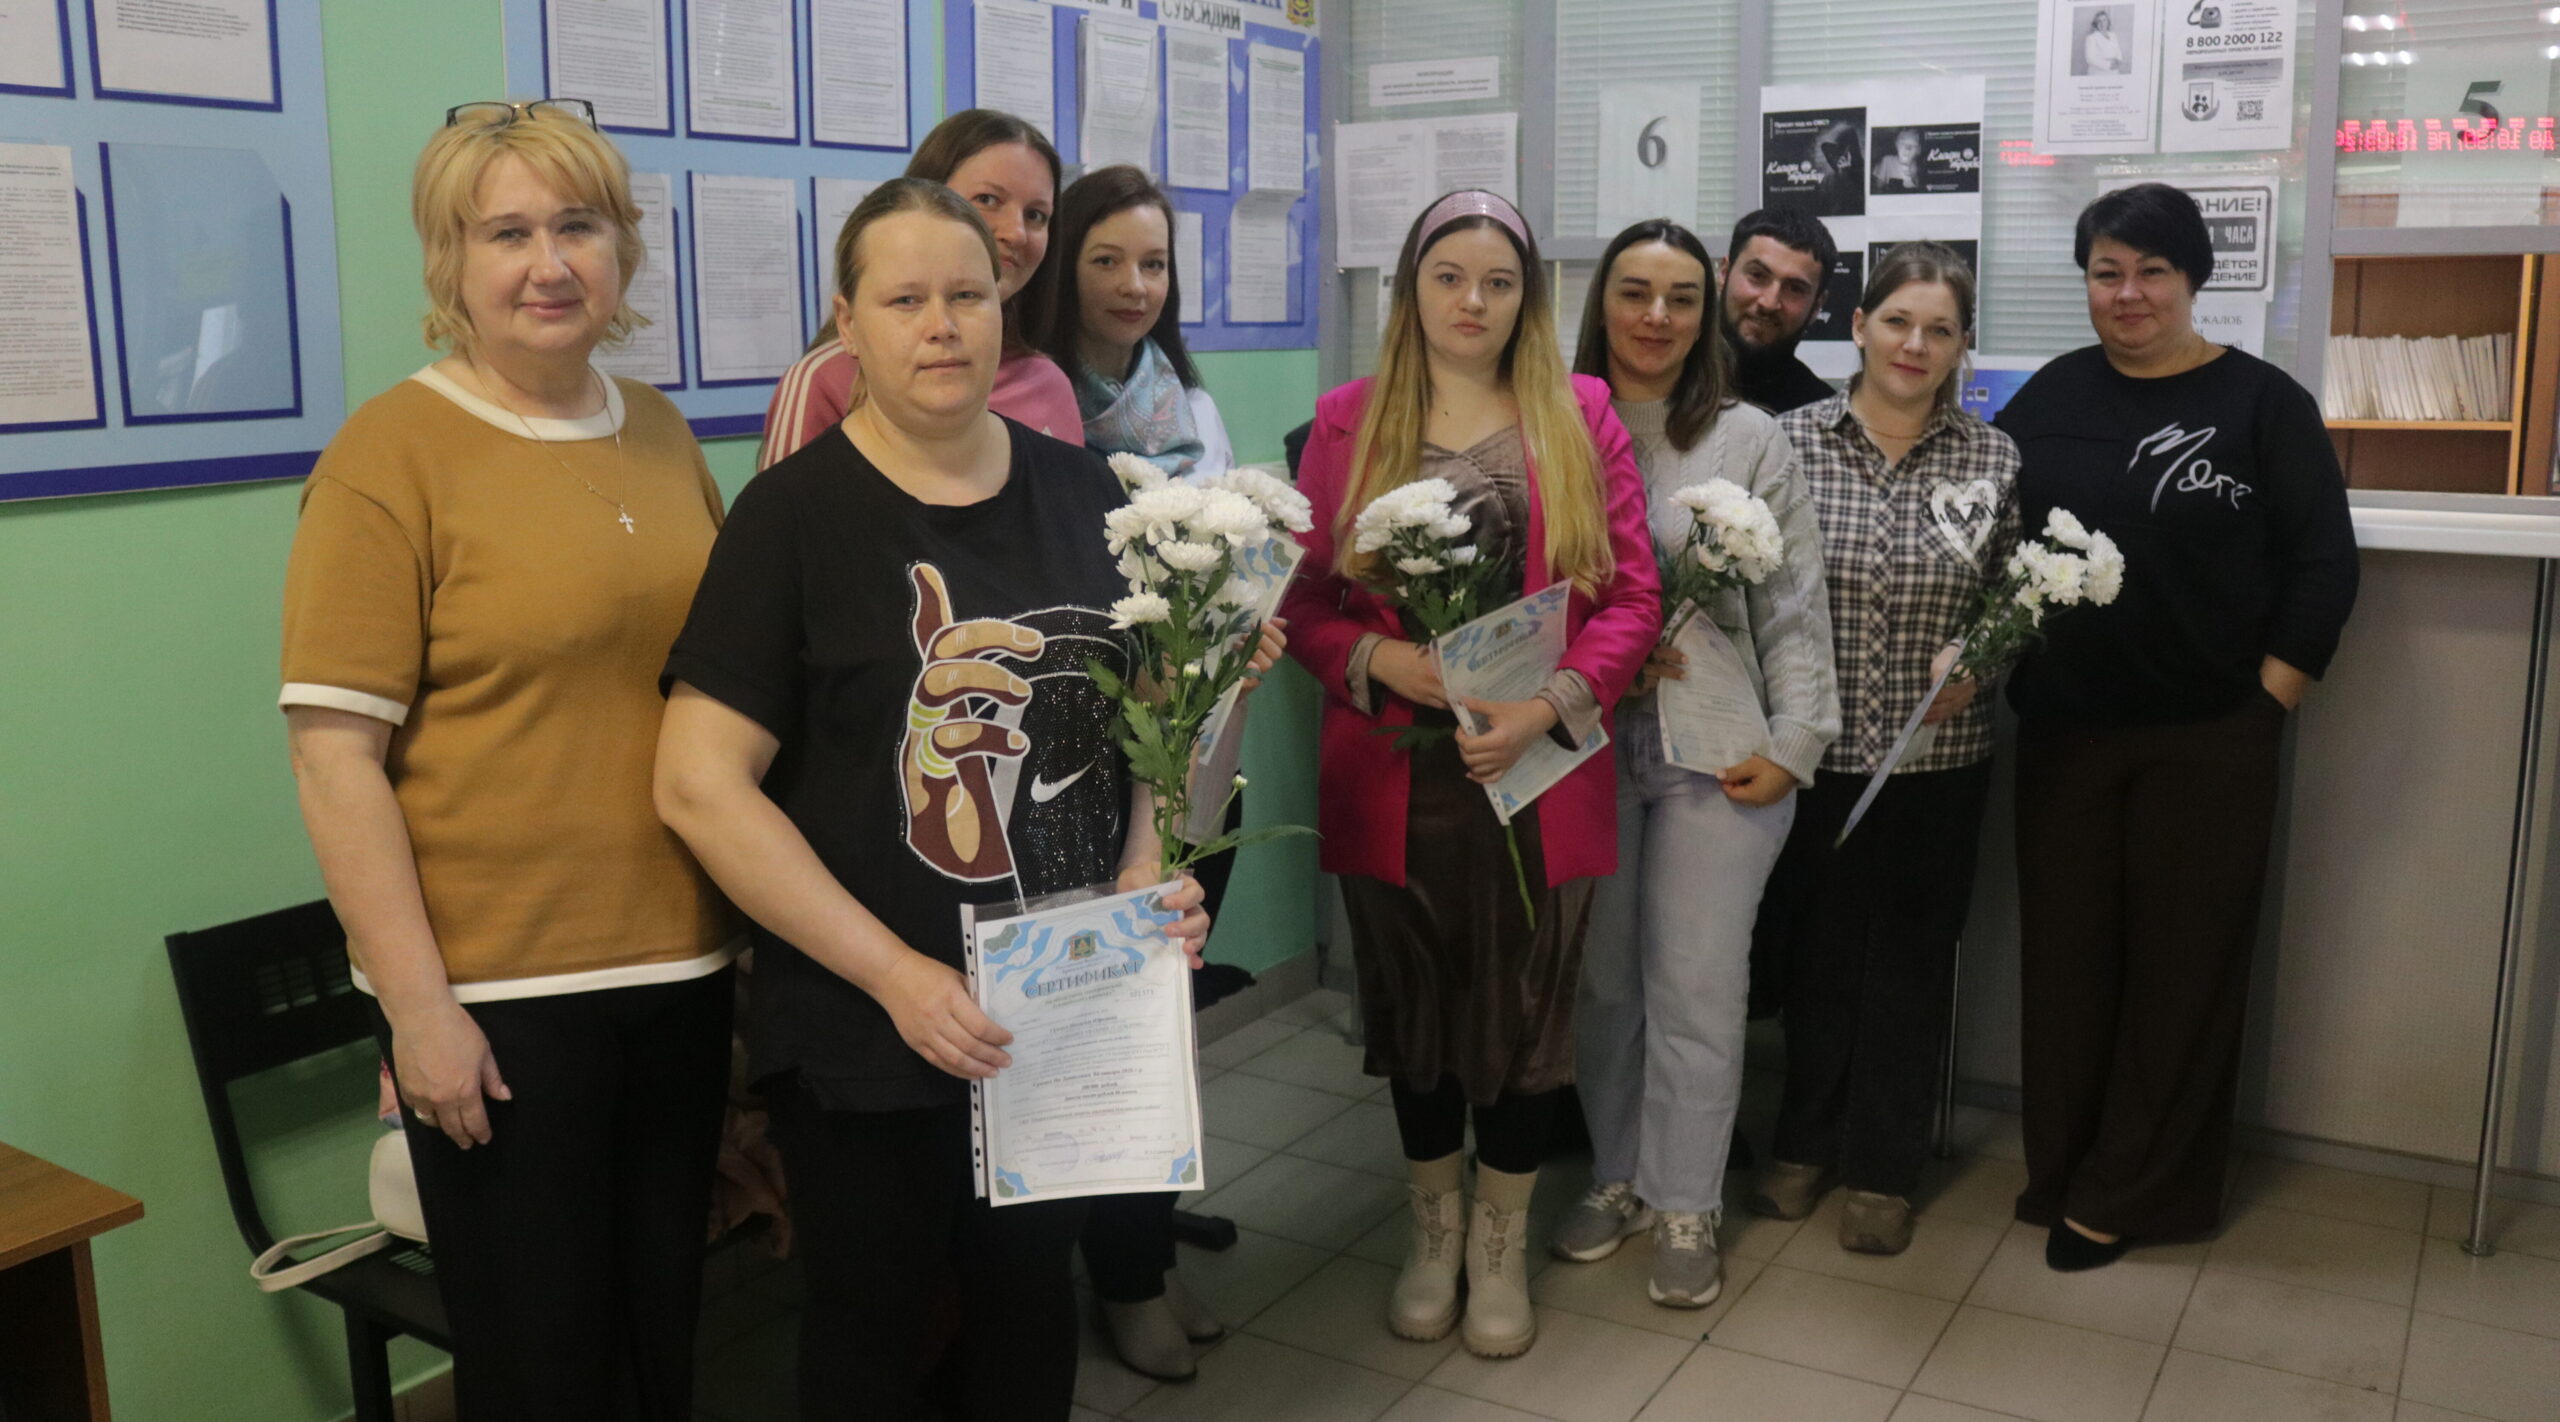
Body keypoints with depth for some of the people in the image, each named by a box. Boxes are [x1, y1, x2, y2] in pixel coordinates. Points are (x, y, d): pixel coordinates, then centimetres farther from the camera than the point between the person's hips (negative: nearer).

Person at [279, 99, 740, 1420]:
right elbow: (335, 748, -12)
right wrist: (418, 1002, -15)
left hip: (684, 963, 5)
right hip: (498, 991, -5)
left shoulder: (661, 435, 8)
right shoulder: (389, 454, -9)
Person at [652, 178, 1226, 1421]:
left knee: (1032, 1289, 20)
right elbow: (699, 783, -15)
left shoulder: (1080, 490, 3)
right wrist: (895, 977, -19)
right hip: (865, 1037, -3)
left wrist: (1146, 870, -4)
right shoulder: (795, 511, -11)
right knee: (869, 1321, 16)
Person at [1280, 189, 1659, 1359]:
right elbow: (1304, 598, 4)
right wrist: (1380, 658, -15)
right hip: (1393, 772, 1)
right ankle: (1432, 1227, 34)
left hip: (1539, 772, 0)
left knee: (1526, 1009, 8)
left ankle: (1500, 1245, 29)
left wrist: (1544, 708, -14)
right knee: (1414, 1005, 13)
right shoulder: (1348, 420, 5)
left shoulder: (1580, 415, 3)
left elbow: (1632, 595, 0)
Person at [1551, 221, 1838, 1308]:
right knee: (1600, 976, 12)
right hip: (1587, 744, 2)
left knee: (1697, 986, 2)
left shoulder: (1750, 440, 2)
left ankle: (1684, 1205, 18)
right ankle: (1616, 1176, 30)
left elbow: (1794, 607, 1)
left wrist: (1794, 741, -4)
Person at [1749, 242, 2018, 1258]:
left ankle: (1882, 1171, 28)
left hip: (1936, 761, 1)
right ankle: (1806, 1143, 34)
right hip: (1812, 754, 0)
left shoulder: (1994, 462, 1)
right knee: (1813, 948, 13)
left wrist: (1977, 654, -12)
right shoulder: (1791, 441, -3)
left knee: (1910, 963, 10)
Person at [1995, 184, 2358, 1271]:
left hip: (2208, 738, -2)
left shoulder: (2262, 402, -2)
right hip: (2063, 731, 3)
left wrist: (2269, 694, -7)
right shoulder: (2052, 396, 6)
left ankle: (2126, 1193, 18)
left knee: (2182, 962, 5)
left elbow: (2324, 564, -1)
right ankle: (2060, 1170, 24)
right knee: (2064, 950, 9)